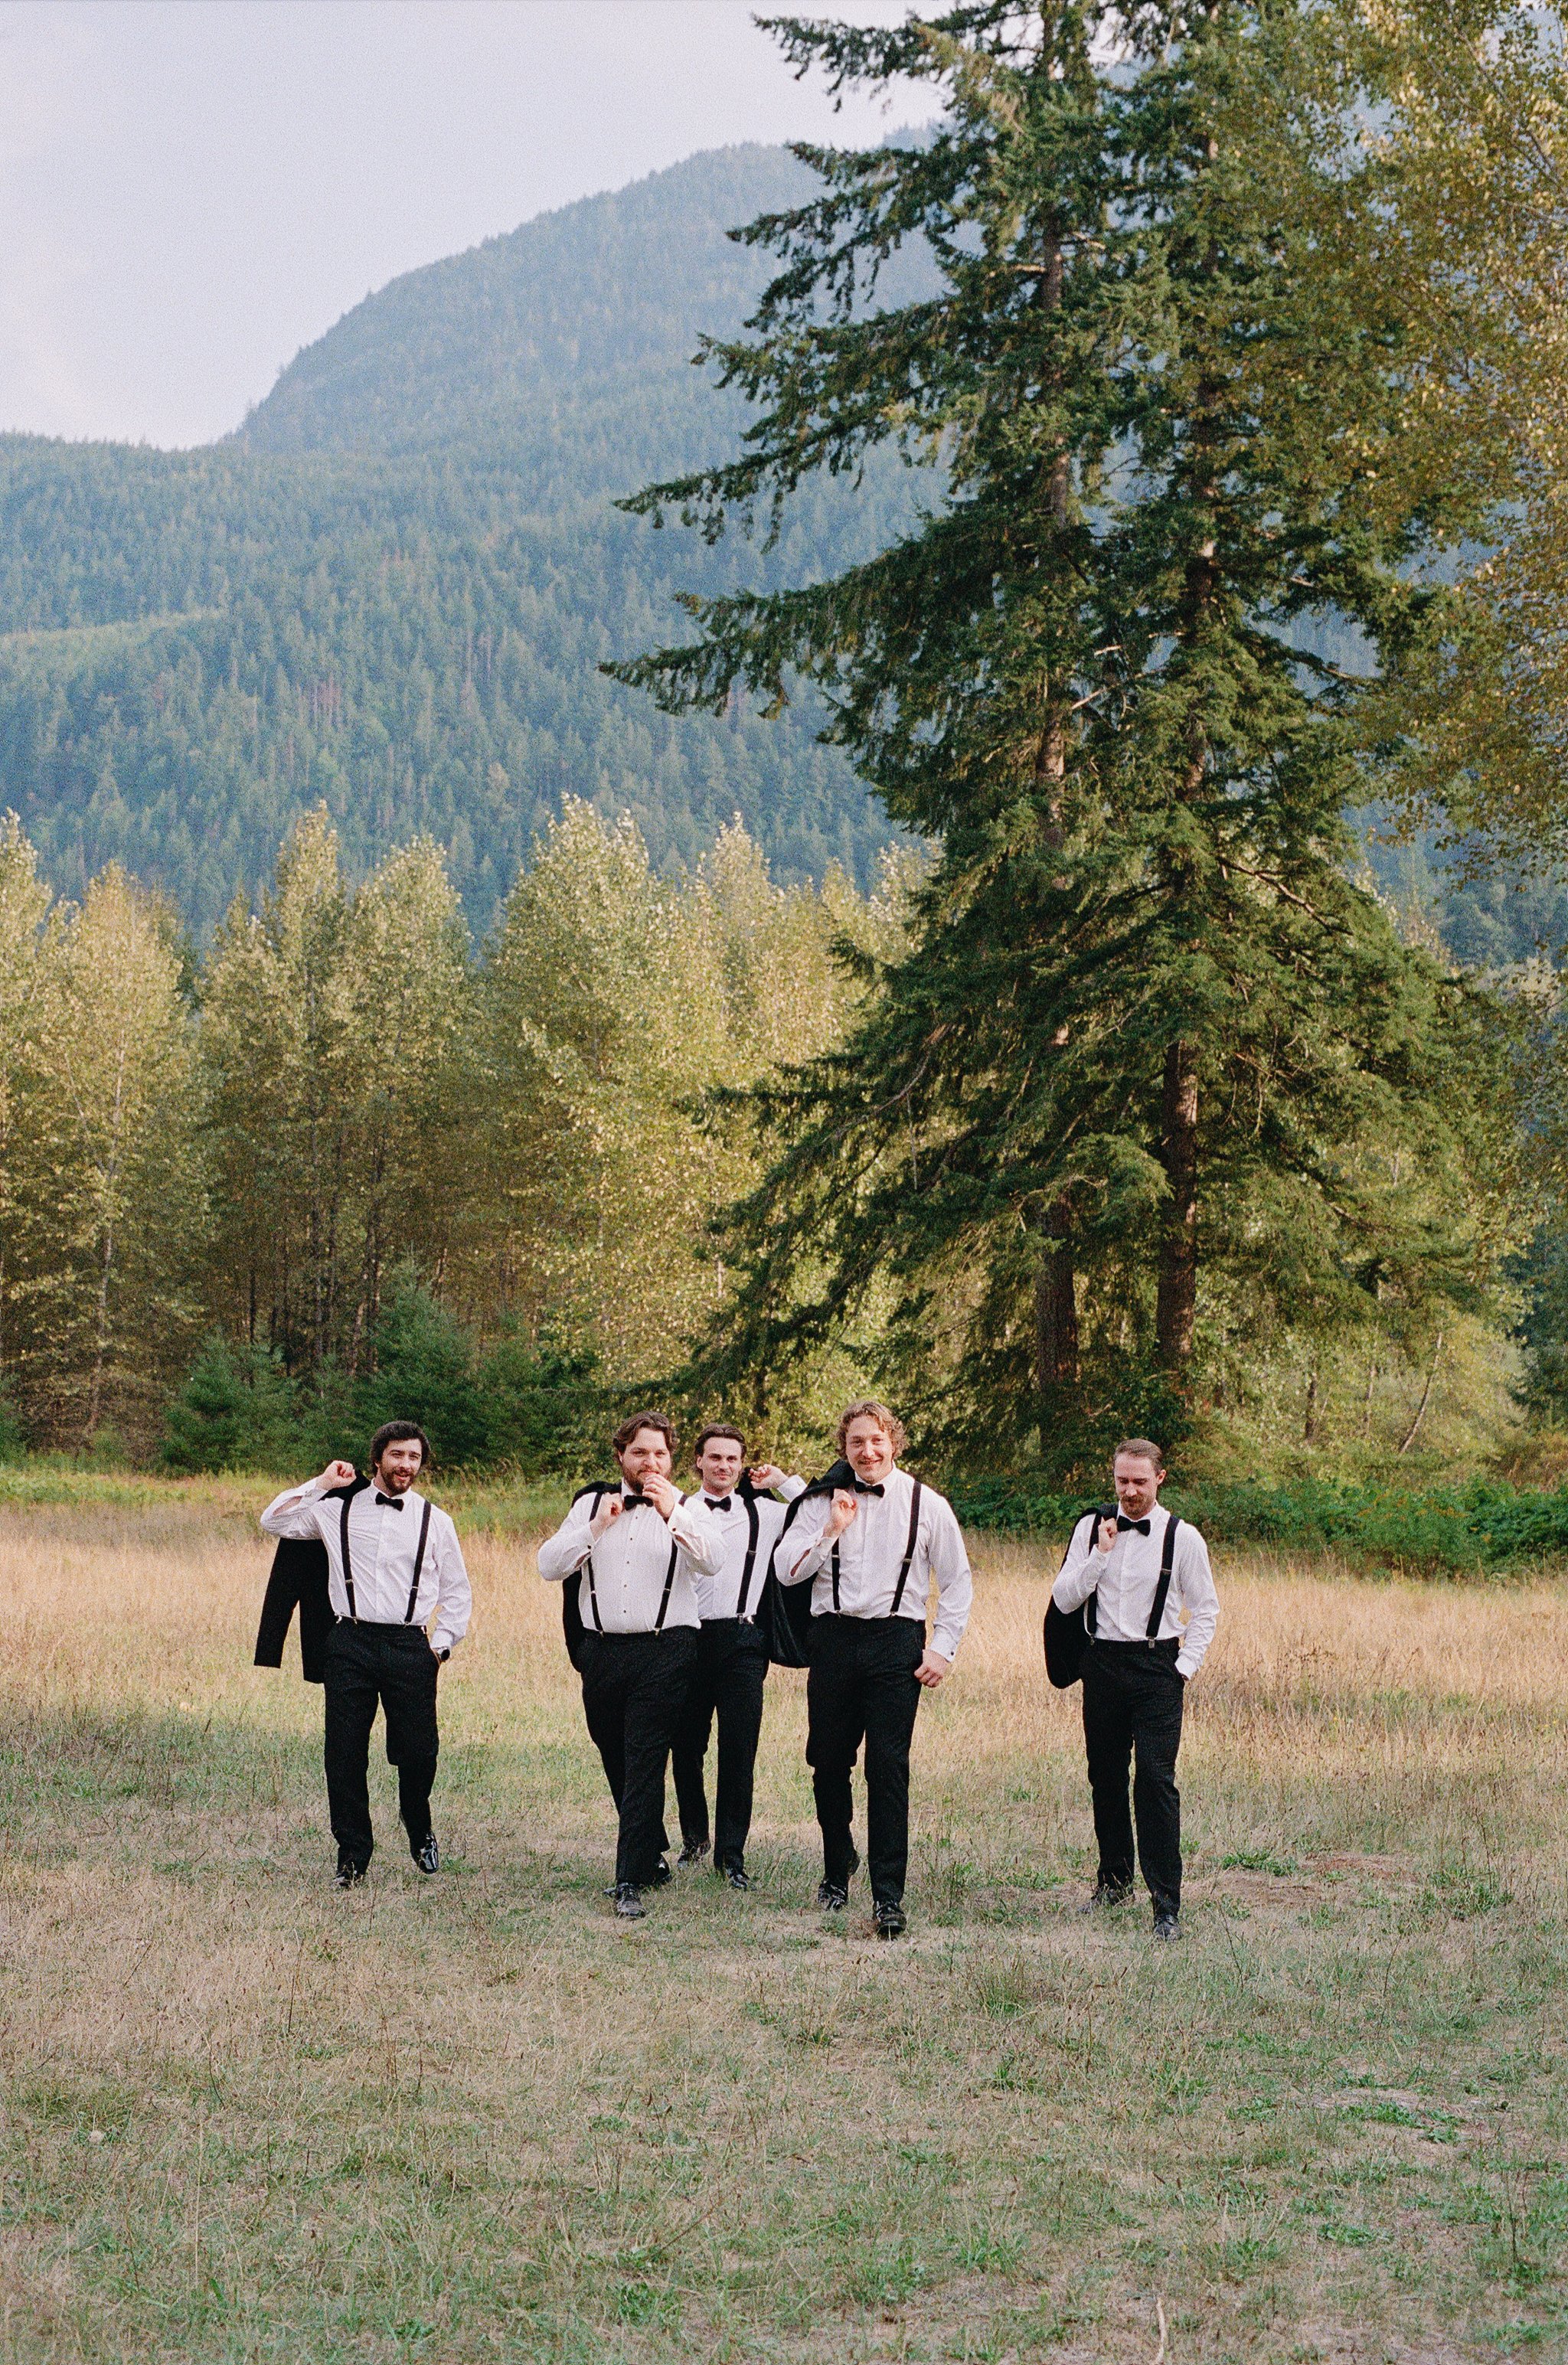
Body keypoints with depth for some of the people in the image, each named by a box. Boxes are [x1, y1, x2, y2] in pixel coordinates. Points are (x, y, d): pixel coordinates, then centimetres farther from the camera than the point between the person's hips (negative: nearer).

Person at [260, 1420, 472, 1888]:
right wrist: (321, 1484, 4)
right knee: (345, 1753, 1)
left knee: (418, 1751, 0)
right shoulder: (339, 1508, 9)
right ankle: (353, 1853, 15)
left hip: (410, 1648, 0)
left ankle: (420, 1833, 28)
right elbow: (274, 1521, 6)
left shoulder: (434, 1522, 10)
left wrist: (440, 1646, 6)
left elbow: (457, 1593, 15)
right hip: (350, 1644, 0)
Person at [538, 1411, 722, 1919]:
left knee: (645, 1767, -10)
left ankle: (631, 1884, -11)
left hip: (664, 1653, -3)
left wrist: (671, 1512, -26)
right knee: (616, 1764, 11)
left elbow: (711, 1561, -14)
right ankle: (650, 1857, 30)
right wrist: (597, 1527, -9)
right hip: (601, 1650, 3)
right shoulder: (591, 1504, 12)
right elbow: (549, 1567, 2)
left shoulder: (688, 1510, 5)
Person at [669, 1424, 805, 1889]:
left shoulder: (764, 1513, 8)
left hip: (741, 1641, -1)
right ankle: (694, 1837, 27)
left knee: (739, 1750, -5)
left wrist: (783, 1481, 0)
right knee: (686, 1747, 7)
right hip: (687, 1637, 1)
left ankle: (731, 1853, 2)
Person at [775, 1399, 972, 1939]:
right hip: (833, 1637, 2)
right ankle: (837, 1869, 31)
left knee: (888, 1767, -8)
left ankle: (888, 1895, -4)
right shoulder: (822, 1502, 7)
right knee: (828, 1763, 9)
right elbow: (786, 1570, 3)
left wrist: (942, 1650, 1)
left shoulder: (927, 1505, 3)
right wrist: (831, 1530, -9)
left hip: (896, 1640, -2)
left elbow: (957, 1582, 8)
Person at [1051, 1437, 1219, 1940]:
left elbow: (1205, 1609, 5)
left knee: (1156, 1780, -11)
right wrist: (1100, 1554, -12)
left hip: (1156, 1665, -3)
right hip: (1103, 1662, 4)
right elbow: (1064, 1599, 0)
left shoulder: (1183, 1537, -2)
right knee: (1105, 1778, 12)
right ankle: (1114, 1881, 30)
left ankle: (1167, 1906, -9)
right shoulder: (1091, 1529, 5)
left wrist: (1185, 1667, -4)